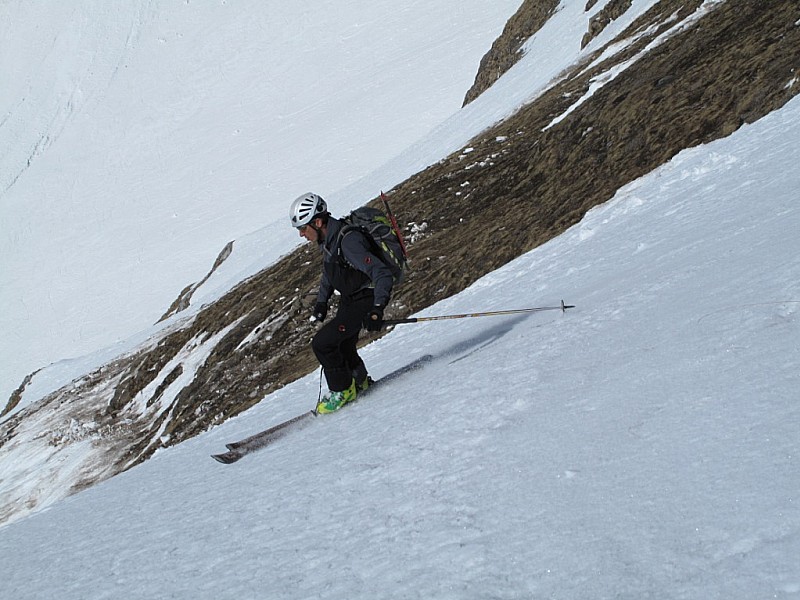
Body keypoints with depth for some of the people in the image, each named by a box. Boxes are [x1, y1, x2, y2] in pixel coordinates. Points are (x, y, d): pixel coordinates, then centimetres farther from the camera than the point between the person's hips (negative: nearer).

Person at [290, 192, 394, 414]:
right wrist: (321, 302, 12)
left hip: (365, 301, -9)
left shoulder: (348, 241, -31)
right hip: (349, 300, 9)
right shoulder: (329, 239, -2)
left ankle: (343, 390, 3)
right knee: (342, 346, 21)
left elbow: (382, 275, -33)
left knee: (322, 343, -14)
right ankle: (359, 382, 43)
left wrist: (377, 310, -40)